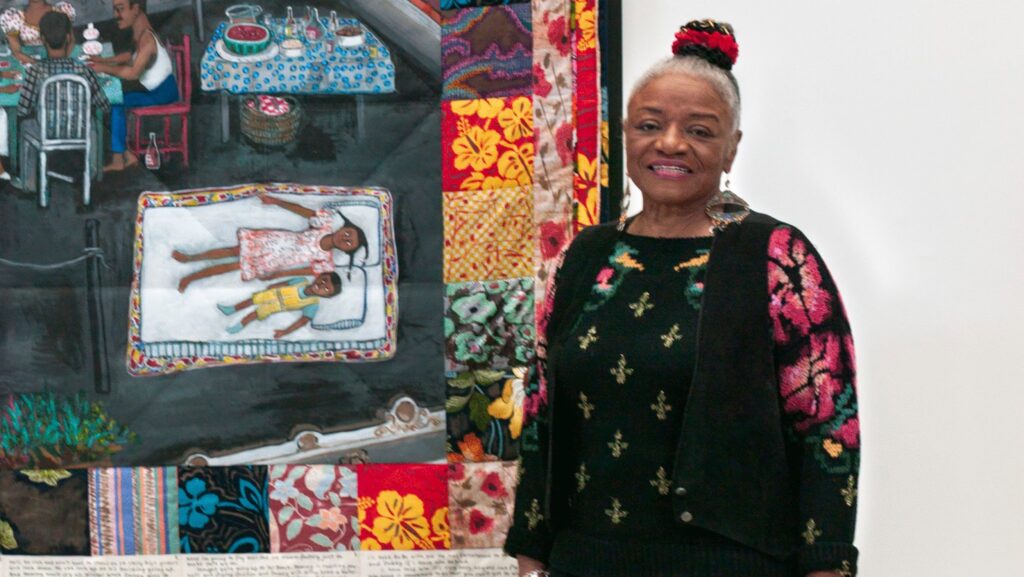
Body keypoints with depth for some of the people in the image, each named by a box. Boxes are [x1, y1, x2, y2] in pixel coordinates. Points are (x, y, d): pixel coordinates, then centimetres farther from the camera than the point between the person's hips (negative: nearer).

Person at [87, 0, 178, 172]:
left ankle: (119, 158, -9)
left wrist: (104, 68, -22)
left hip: (163, 92, -10)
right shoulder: (139, 32, 6)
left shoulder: (146, 38, -23)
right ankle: (126, 153, 2)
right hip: (153, 87, 10)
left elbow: (133, 73, -31)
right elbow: (133, 56, 25)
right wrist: (104, 60, 15)